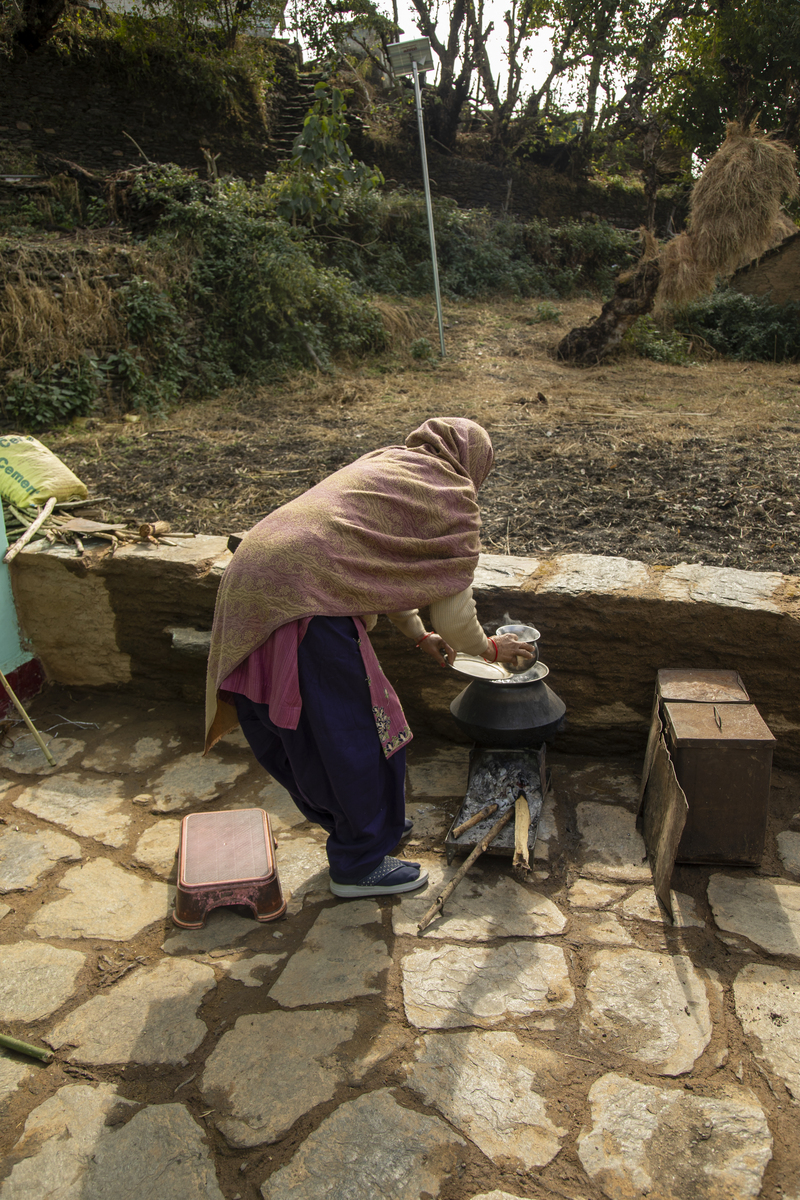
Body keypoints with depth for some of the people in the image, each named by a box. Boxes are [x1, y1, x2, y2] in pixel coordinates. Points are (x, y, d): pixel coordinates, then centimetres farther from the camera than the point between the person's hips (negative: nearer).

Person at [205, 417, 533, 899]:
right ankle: (360, 864, 23)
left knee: (299, 730, 22)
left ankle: (372, 824, 42)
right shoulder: (452, 500, 2)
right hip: (305, 601, -10)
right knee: (357, 731, 7)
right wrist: (489, 648, 24)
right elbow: (452, 607, 4)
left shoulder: (381, 463, 27)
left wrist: (420, 634, 41)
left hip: (250, 579, 10)